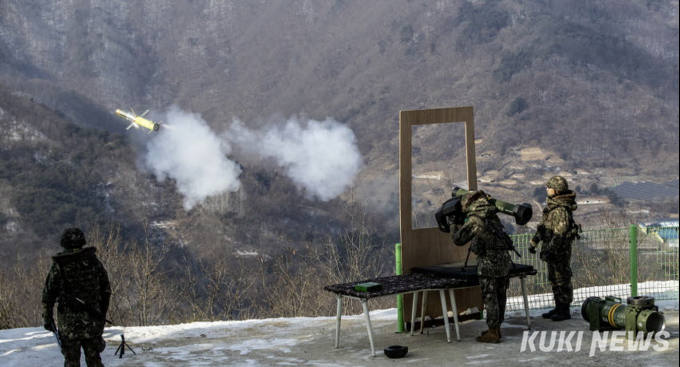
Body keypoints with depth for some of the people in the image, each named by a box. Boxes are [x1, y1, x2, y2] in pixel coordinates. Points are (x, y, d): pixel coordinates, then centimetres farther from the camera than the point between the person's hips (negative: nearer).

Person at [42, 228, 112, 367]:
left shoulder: (59, 266, -7)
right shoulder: (94, 262, 2)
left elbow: (48, 294, -4)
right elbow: (106, 290, 9)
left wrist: (47, 318, 6)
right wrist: (103, 313, 21)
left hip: (69, 322, -2)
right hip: (93, 321, 3)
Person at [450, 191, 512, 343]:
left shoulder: (474, 220, -8)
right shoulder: (493, 216, 13)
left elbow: (458, 239, -5)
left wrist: (453, 228, 15)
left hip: (488, 262, -7)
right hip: (503, 260, 7)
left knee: (490, 297, 0)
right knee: (500, 296, 14)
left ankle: (493, 332, 4)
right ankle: (496, 328, 25)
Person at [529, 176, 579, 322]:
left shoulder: (562, 209, -21)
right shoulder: (551, 204, 11)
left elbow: (559, 233, -24)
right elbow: (543, 225, 20)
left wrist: (551, 250, -24)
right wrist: (534, 242, 20)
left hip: (560, 249, -10)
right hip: (551, 248, 10)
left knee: (562, 279, -2)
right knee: (554, 279, 16)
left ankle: (565, 311, 5)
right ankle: (558, 307, 26)